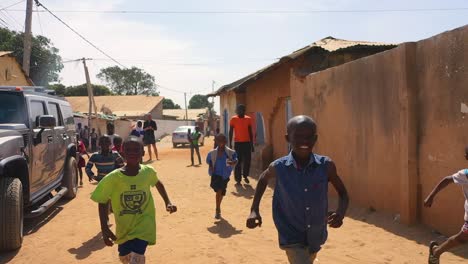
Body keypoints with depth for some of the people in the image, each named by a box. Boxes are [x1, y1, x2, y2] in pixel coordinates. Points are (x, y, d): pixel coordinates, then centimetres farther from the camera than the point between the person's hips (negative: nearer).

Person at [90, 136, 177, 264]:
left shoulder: (148, 172, -14)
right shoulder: (113, 178, -19)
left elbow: (158, 183, 10)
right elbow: (102, 202, -7)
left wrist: (167, 202, 3)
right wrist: (104, 228, -13)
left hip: (144, 223, -1)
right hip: (124, 227, 2)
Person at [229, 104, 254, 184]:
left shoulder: (248, 119, 5)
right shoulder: (233, 119, -2)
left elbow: (250, 132, 10)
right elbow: (231, 132, 1)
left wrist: (252, 144, 8)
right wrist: (230, 144, -4)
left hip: (247, 142, 2)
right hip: (238, 143, -2)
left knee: (247, 161, 3)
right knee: (238, 161, 0)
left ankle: (245, 176, 21)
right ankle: (238, 178, 6)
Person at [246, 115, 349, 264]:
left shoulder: (326, 166, -15)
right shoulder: (279, 167, -17)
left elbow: (342, 193, -1)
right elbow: (263, 179, 7)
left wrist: (340, 214, -22)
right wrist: (254, 210, -3)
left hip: (316, 236, 3)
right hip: (292, 238, -3)